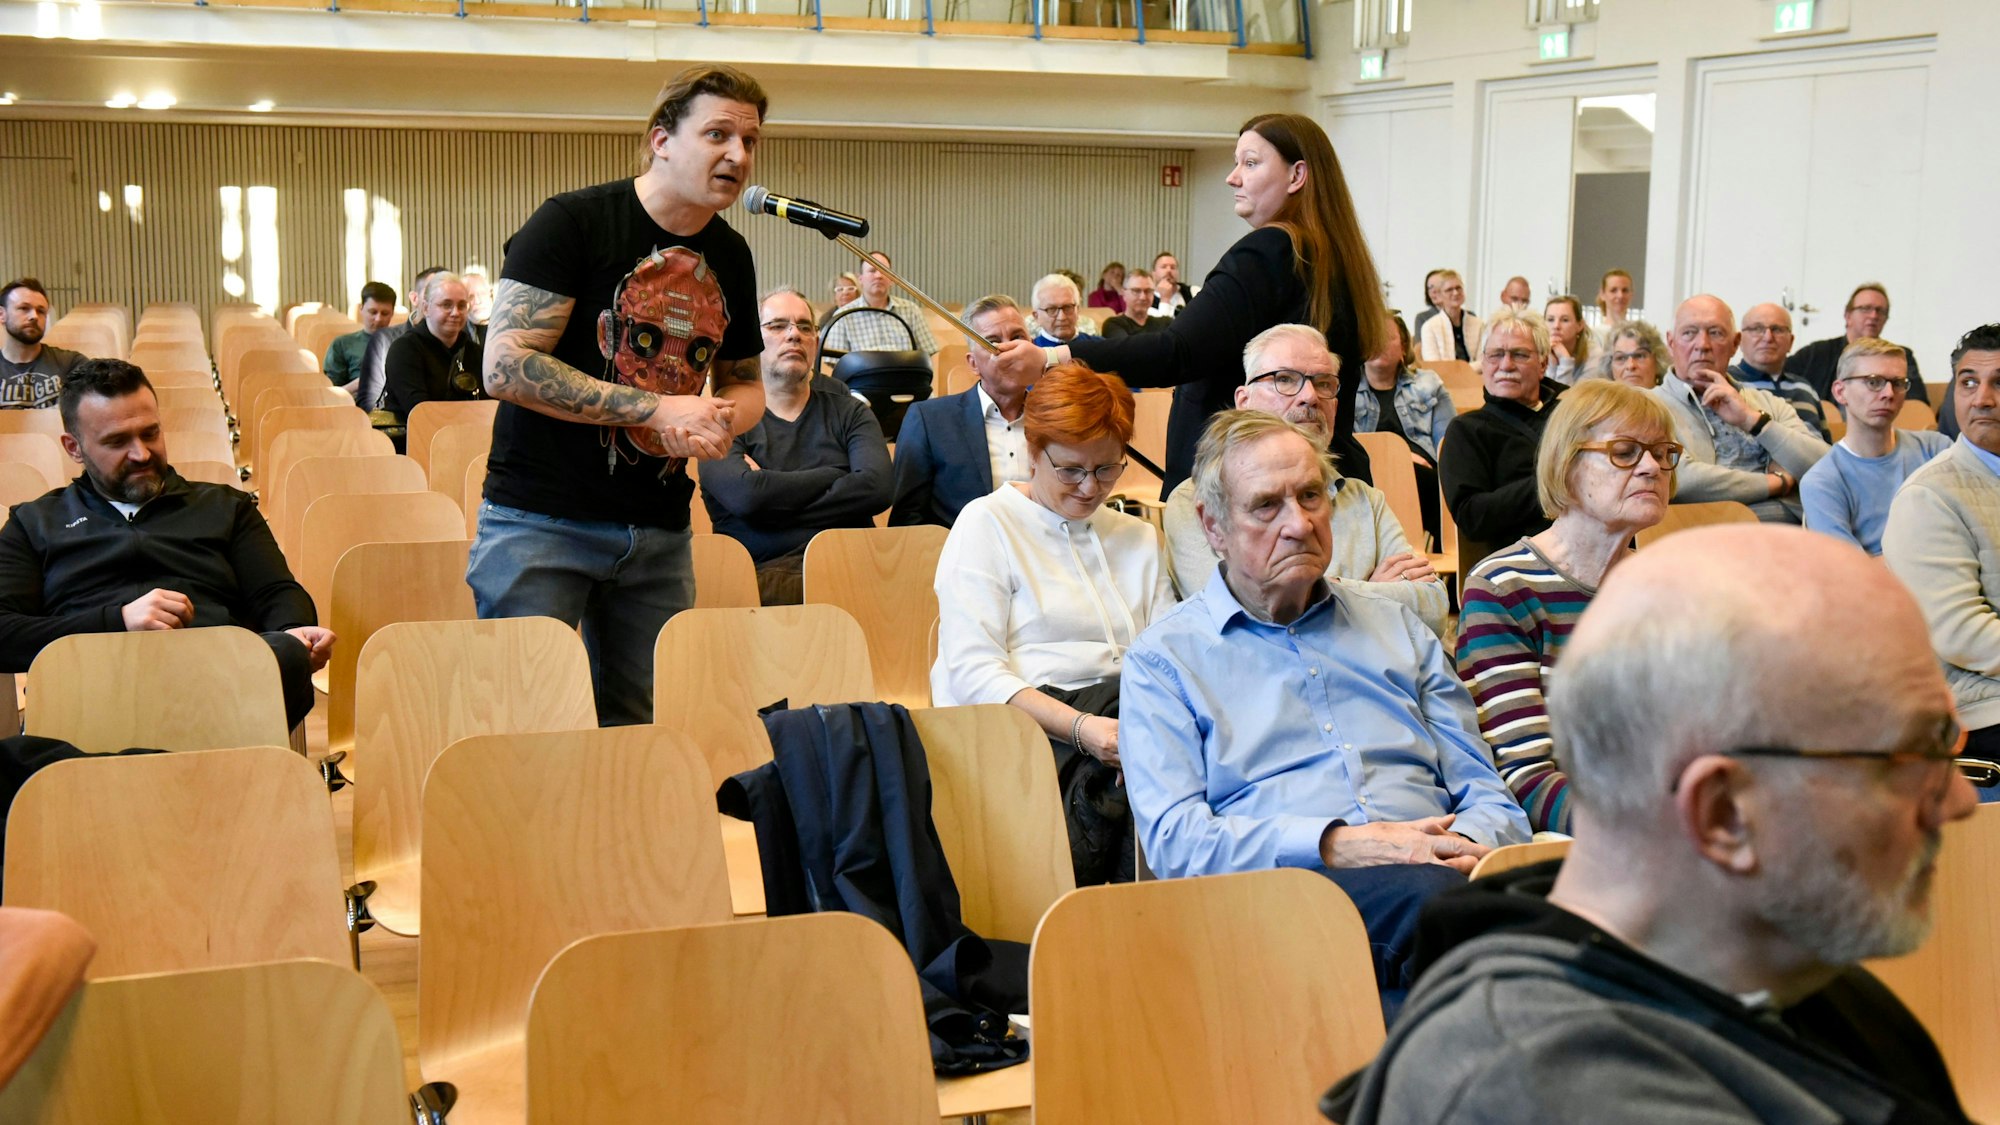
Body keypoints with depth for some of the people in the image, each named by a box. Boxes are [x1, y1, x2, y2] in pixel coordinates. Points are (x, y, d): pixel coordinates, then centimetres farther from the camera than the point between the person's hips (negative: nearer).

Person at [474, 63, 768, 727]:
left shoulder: (729, 257, 10)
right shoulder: (573, 223, -10)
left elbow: (745, 382, 23)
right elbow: (505, 367, -18)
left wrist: (723, 419, -3)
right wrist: (658, 408, -19)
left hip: (660, 533, 6)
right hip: (541, 520, -6)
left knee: (642, 730, 9)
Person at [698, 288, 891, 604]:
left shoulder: (849, 412, 19)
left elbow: (878, 487, -1)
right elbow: (747, 495, -10)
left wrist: (777, 499, -5)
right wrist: (833, 476, 1)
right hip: (766, 571, -3)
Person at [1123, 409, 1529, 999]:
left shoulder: (1398, 629, 27)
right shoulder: (1163, 657, 14)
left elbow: (1488, 796, 23)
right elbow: (1174, 840, -1)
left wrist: (1467, 846, -4)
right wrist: (1335, 846, -15)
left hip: (1429, 877, 4)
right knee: (1425, 891, -38)